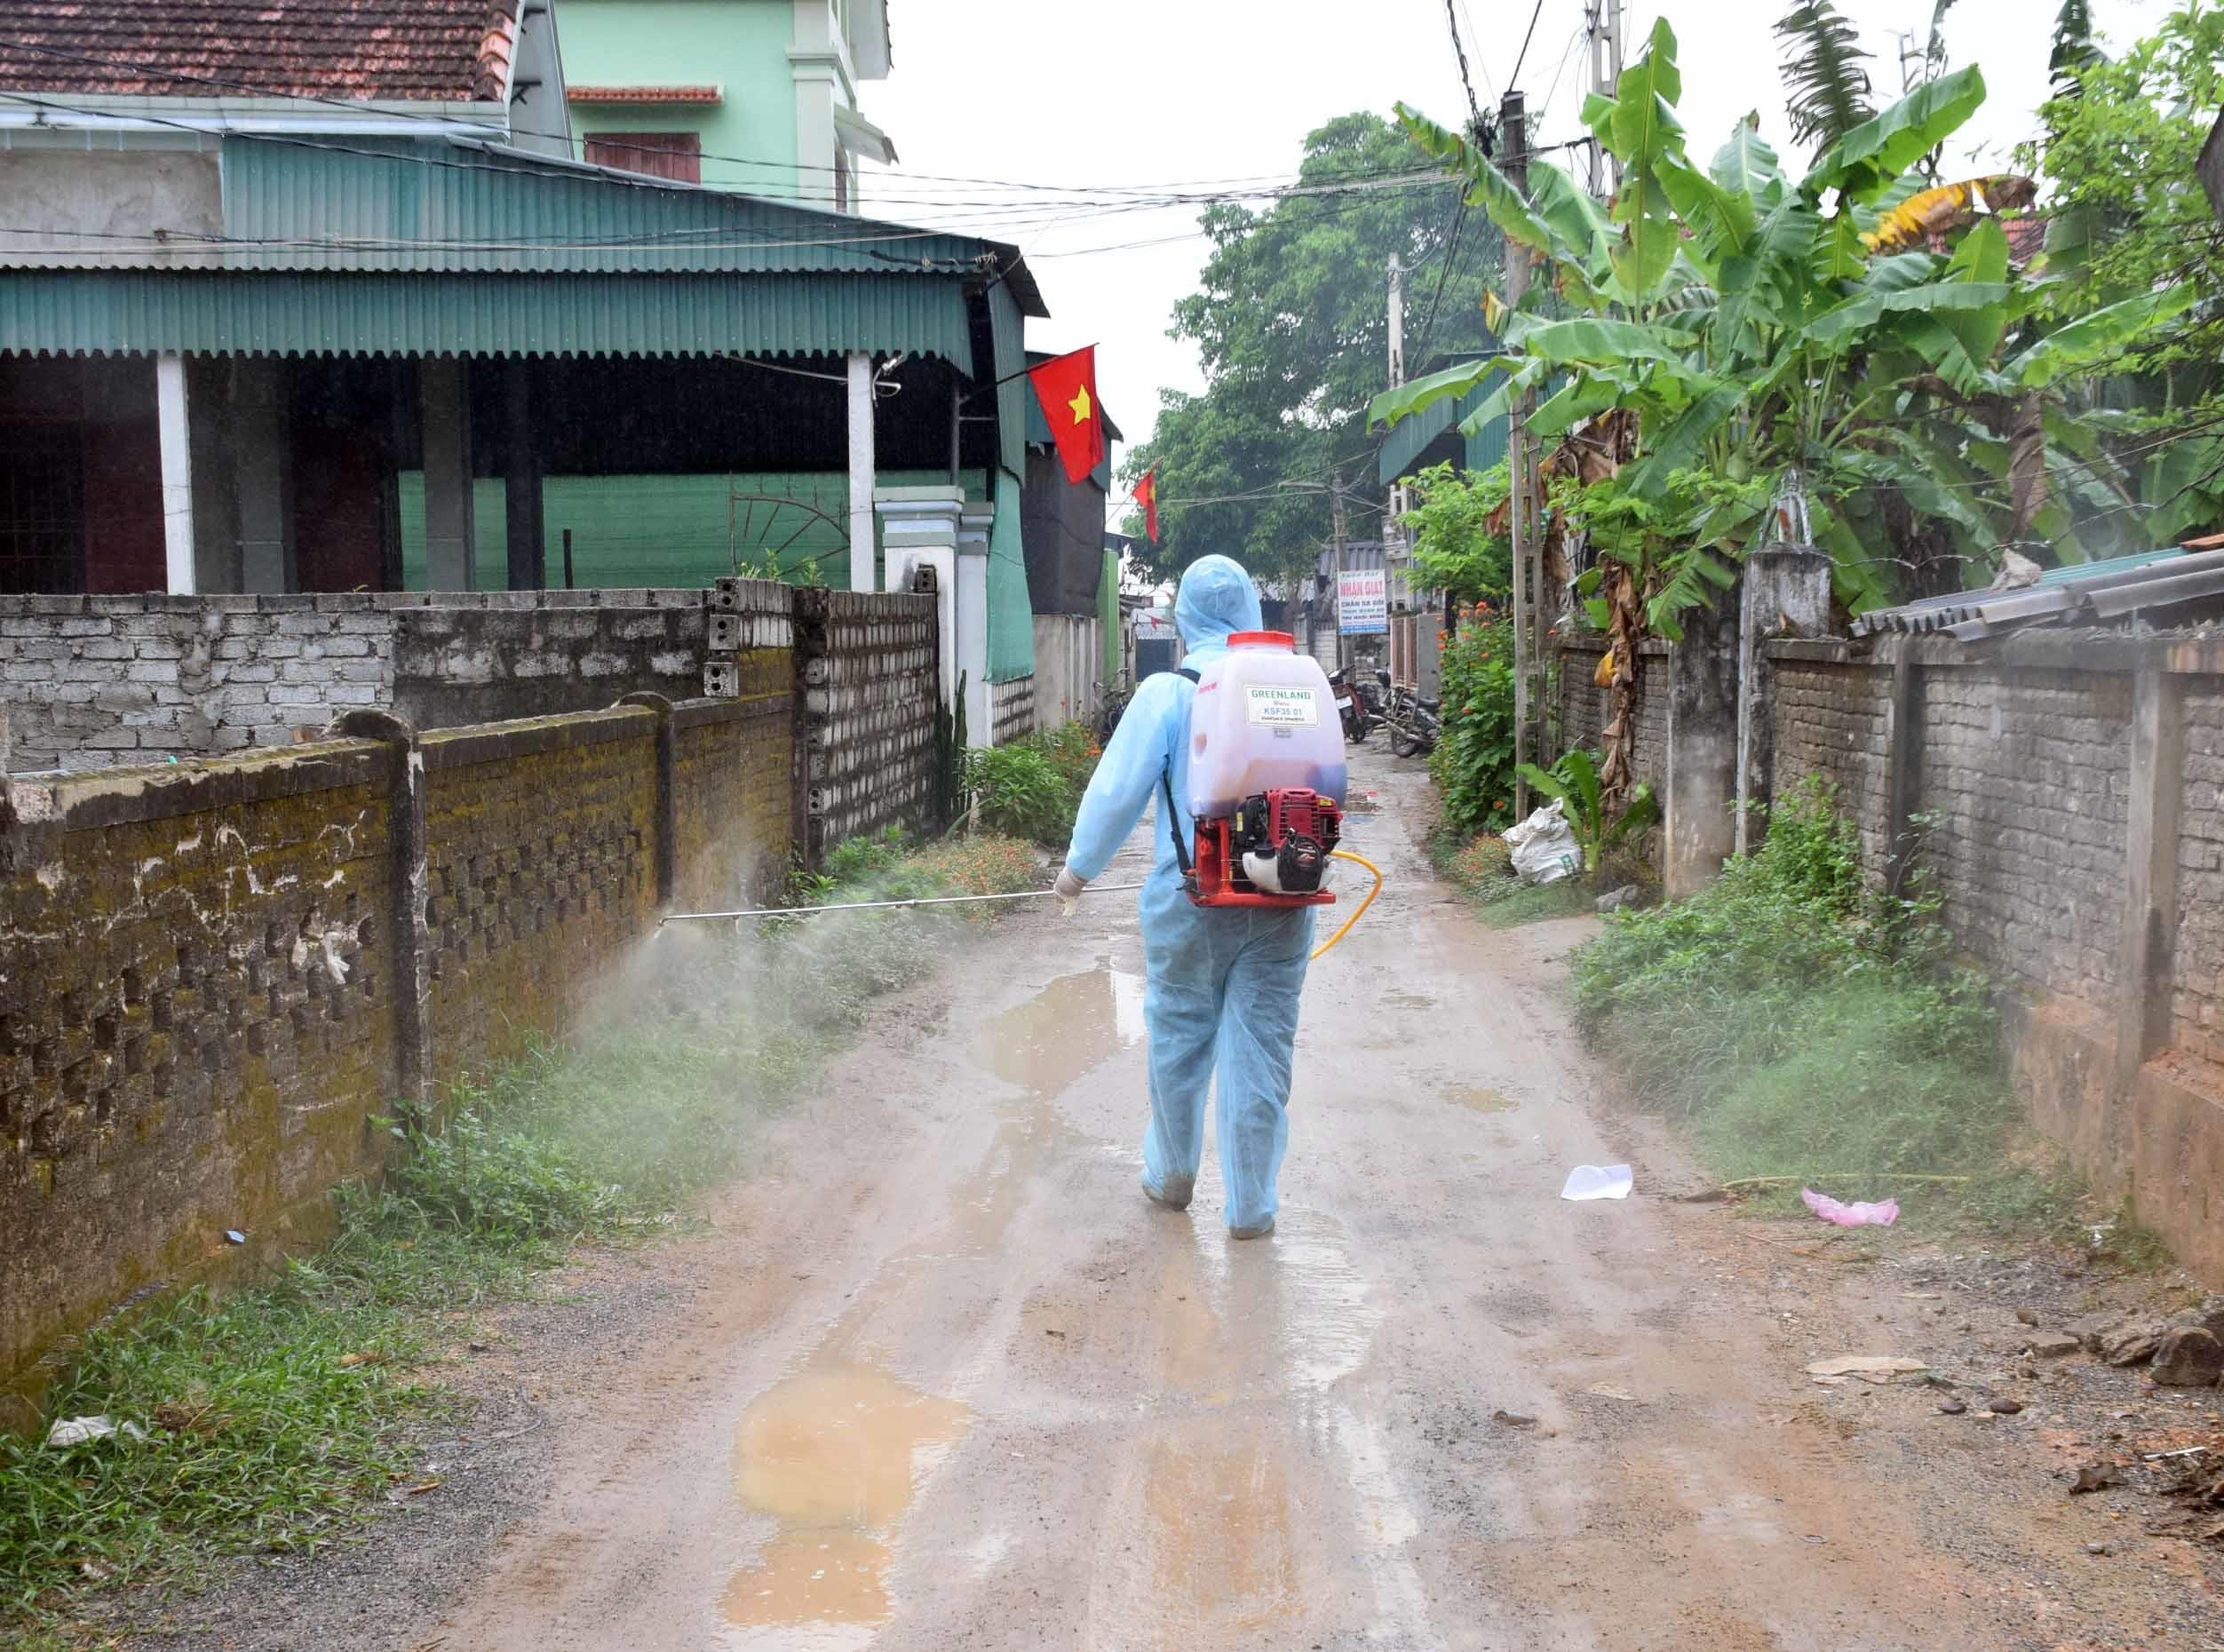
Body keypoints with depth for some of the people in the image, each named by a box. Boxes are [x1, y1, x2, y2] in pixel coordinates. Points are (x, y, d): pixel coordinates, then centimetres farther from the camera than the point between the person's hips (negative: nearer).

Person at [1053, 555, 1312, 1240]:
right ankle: (1251, 1206, 14)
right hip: (1282, 902, 2)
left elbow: (1118, 790, -7)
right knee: (1260, 1049, 7)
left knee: (1178, 1040, 16)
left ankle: (1172, 1175, 33)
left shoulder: (1167, 693, -8)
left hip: (1192, 898, -2)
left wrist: (1079, 867, 8)